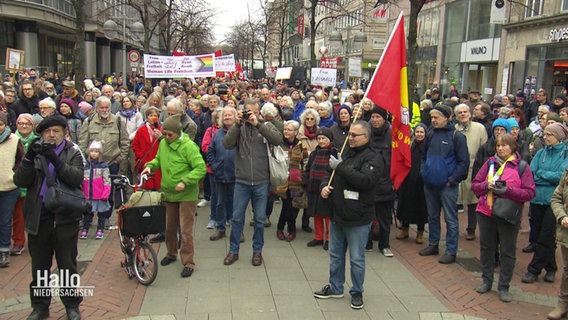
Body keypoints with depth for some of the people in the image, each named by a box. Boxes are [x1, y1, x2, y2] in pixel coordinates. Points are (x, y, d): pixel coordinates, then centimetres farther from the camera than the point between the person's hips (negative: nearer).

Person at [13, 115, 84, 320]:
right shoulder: (35, 153, 7)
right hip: (38, 217, 2)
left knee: (67, 264, 7)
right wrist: (29, 159, -18)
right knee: (39, 266, 12)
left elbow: (77, 178, -15)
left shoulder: (73, 153, 2)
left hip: (65, 217, -2)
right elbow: (20, 181, -4)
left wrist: (55, 160, -26)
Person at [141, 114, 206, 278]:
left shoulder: (188, 146, -18)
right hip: (168, 193, 6)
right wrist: (150, 165, -2)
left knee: (185, 230, -2)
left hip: (186, 195, -6)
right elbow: (159, 159, 19)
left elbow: (201, 168, -21)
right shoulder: (163, 143, 2)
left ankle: (188, 263, 10)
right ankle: (171, 254, 40)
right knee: (169, 227, 18)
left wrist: (185, 182, -28)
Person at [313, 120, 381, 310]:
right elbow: (330, 174, 19)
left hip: (358, 219, -7)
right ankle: (335, 287, 33)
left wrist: (340, 167, -23)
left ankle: (357, 292, 22)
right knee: (335, 255, 18)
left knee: (356, 259, 5)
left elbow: (365, 180, -27)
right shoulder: (344, 154, 12)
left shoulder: (371, 159, -11)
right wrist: (324, 186, -3)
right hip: (337, 215, 7)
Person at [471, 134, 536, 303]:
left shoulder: (522, 166, -3)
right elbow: (475, 185, 6)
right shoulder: (490, 162, 6)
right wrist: (487, 186, -15)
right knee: (486, 247, 12)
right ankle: (486, 281, 28)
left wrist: (507, 190, -20)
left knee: (508, 251, 5)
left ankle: (504, 287, 17)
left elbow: (530, 192, -10)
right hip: (486, 212, 3)